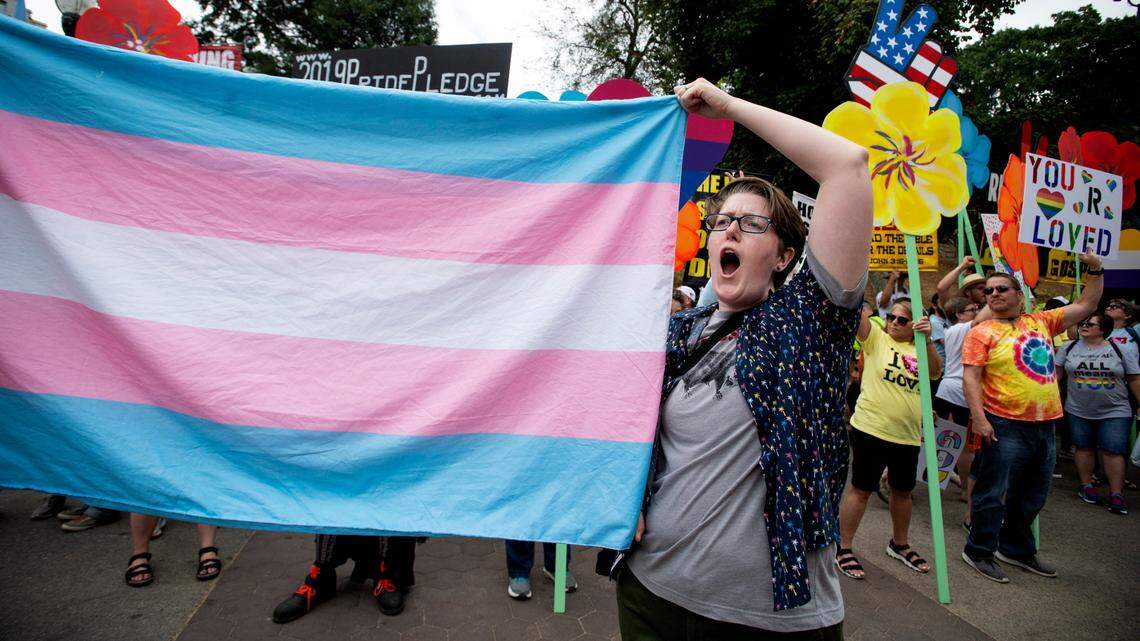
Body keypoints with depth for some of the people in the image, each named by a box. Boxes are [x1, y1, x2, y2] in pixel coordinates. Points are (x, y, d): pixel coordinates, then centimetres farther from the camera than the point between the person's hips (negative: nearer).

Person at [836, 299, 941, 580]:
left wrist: (927, 339, -24)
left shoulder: (919, 350, 9)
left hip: (908, 435, 5)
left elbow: (935, 370, -10)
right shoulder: (876, 338, -2)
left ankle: (899, 544, 40)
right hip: (871, 429, -5)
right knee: (861, 489, 1)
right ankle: (844, 548, 12)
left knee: (903, 491, 19)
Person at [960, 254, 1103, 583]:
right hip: (1005, 427, -6)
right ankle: (978, 552, 14)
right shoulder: (981, 332, -6)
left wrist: (1096, 271, 11)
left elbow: (1085, 305, 20)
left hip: (1043, 426, 6)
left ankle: (1016, 549, 34)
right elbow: (971, 377, -12)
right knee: (993, 494, -1)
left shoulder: (1041, 322, 12)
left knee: (1031, 498, 18)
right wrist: (979, 418, -21)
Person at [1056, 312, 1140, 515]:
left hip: (1115, 412, -1)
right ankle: (1086, 486, 21)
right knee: (1084, 448, 8)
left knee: (1113, 451, -5)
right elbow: (1056, 371, 6)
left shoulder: (1121, 350, 1)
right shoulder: (1069, 348, 4)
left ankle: (1116, 494, 3)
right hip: (1078, 411, 2)